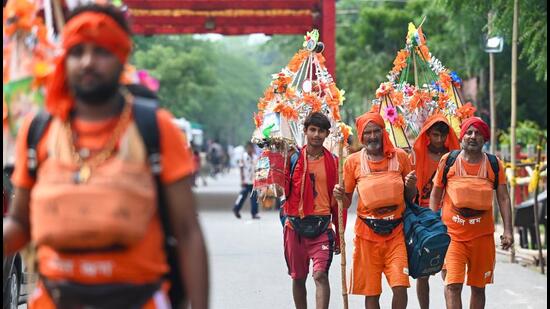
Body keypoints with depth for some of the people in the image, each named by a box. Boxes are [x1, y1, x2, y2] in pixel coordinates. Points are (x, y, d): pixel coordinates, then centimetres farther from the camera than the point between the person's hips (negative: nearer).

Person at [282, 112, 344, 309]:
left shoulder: (333, 162, 4)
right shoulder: (293, 158, 3)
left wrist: (339, 234, 8)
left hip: (322, 226, -1)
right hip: (295, 226, 1)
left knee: (320, 275, -15)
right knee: (298, 277, 11)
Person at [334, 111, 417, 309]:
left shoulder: (399, 156, 3)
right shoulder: (354, 161, 1)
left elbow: (410, 197, 12)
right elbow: (346, 202, 7)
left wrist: (411, 186, -10)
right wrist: (340, 196, -15)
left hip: (396, 231, 0)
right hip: (367, 232, 0)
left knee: (400, 287, -12)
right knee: (371, 291, 3)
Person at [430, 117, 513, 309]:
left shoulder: (494, 165, 3)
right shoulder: (448, 161, 0)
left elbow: (503, 198, 4)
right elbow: (436, 194, 8)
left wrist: (508, 230, -5)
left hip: (482, 234, 2)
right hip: (452, 233, -2)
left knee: (478, 286, 11)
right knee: (453, 284, -15)